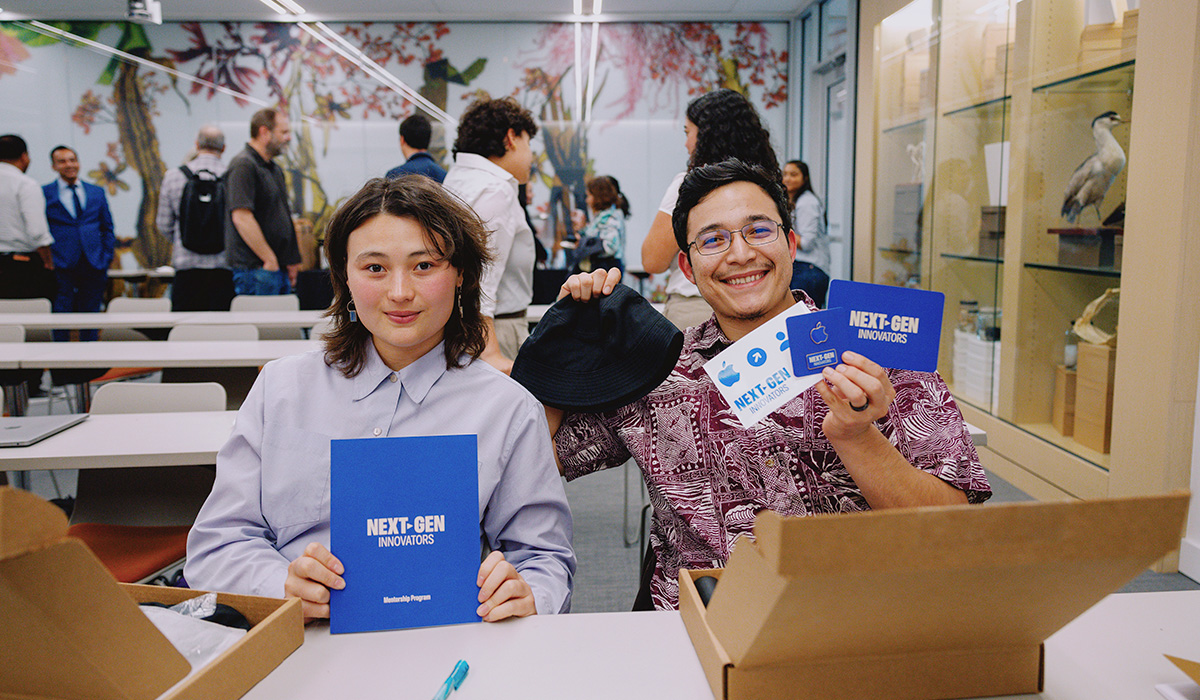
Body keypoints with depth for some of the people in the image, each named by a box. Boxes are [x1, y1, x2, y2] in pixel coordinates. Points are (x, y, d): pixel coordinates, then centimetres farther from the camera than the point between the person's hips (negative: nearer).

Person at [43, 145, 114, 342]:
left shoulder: (97, 192, 13)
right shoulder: (44, 194, 4)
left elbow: (107, 228, 15)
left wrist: (107, 258, 6)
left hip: (94, 265, 3)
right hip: (61, 266, -2)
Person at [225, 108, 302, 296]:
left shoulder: (275, 169, 20)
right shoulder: (243, 165, -11)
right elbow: (241, 217, -20)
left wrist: (291, 261, 17)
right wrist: (270, 261, -19)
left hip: (281, 269, 9)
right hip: (256, 270, -9)